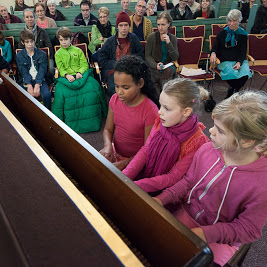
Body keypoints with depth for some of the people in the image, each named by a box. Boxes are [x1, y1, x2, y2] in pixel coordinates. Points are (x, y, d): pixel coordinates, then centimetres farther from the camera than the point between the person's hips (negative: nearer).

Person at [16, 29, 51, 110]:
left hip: (39, 80, -1)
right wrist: (29, 86, -21)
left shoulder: (42, 54, 6)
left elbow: (42, 71, -5)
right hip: (26, 81, 1)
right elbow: (24, 72, -3)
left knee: (47, 94, -31)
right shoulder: (19, 56, 8)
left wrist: (37, 85, -20)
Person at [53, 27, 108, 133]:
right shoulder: (58, 54, 16)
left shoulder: (78, 50, 18)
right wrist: (67, 75, -19)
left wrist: (80, 72, -14)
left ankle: (92, 119, -14)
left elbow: (85, 64, 8)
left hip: (81, 75, 1)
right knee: (61, 91, -32)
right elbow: (61, 68, 3)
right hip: (66, 77, 0)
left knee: (93, 86, -28)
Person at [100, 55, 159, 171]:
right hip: (115, 153, 6)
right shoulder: (115, 99, -5)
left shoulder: (150, 111, -23)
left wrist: (123, 164, -27)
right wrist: (108, 145, -16)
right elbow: (108, 129, 5)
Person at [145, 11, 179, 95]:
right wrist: (156, 65, -17)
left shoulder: (173, 38, 7)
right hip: (154, 67, -2)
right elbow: (147, 56, 1)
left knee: (169, 70, -36)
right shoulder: (152, 37, 0)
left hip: (168, 66, 2)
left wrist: (168, 43, -13)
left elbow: (175, 58, -1)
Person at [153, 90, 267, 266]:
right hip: (186, 213, 4)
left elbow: (247, 230, -15)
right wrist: (162, 199, -11)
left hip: (219, 239, -3)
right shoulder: (207, 150, -14)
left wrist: (206, 234, -25)